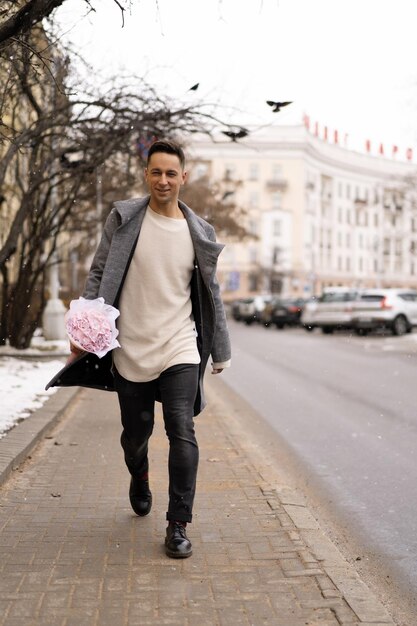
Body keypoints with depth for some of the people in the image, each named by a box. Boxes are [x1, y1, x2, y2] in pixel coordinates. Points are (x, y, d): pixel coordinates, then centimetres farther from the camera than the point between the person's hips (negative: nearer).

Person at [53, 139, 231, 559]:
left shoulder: (199, 233, 3)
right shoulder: (124, 218, -1)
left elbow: (211, 293, 11)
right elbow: (98, 278, 2)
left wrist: (220, 350, 13)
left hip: (179, 348, 0)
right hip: (130, 349, 0)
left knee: (182, 433, -11)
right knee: (136, 434, 13)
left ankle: (178, 525, -1)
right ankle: (139, 478, 47)